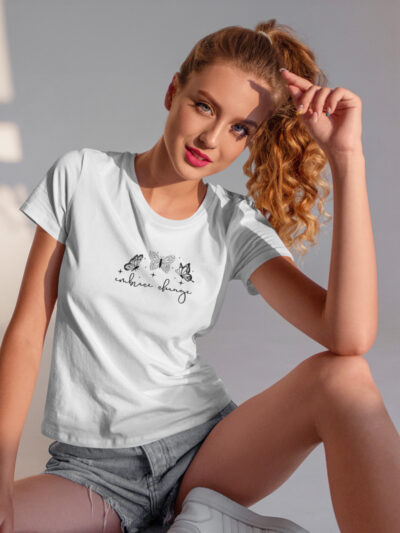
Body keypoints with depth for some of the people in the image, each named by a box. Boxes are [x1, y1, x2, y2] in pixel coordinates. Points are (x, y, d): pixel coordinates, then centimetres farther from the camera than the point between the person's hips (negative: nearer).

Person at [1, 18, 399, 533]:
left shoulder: (236, 225, -2)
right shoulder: (82, 177, -2)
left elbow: (351, 337, -18)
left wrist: (347, 157, -20)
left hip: (203, 449, 0)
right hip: (94, 468, 0)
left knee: (342, 376, -26)